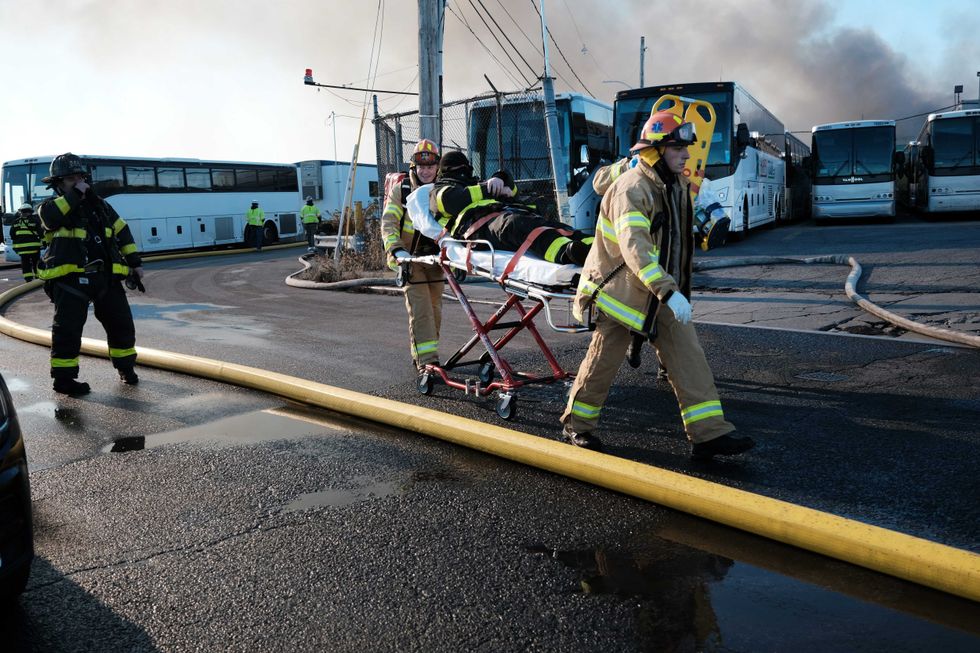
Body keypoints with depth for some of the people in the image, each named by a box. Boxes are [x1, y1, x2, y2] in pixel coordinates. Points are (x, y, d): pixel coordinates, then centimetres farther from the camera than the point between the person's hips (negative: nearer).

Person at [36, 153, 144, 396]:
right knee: (68, 329, -3)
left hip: (107, 276, 5)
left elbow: (122, 232, 19)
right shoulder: (53, 205, 3)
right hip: (70, 279, -5)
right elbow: (48, 216, -22)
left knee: (121, 323, 9)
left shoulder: (99, 205, 16)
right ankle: (63, 378, 7)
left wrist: (135, 262, 13)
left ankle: (125, 366, 26)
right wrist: (74, 196, -18)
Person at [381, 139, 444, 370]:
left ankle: (423, 355, 29)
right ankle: (426, 361, -15)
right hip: (409, 257, -4)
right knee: (420, 309, -14)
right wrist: (397, 250, -28)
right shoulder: (401, 188, -6)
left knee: (435, 309, 11)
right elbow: (388, 222, -13)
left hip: (435, 256, 4)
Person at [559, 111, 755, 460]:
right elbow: (635, 247, -34)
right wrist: (669, 292, -41)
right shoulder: (632, 188, -21)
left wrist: (675, 288, 24)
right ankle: (576, 424, 23)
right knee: (603, 360, 4)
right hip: (623, 290, -8)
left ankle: (708, 434, 2)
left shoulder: (676, 184, 9)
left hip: (663, 293, 8)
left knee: (689, 358, 0)